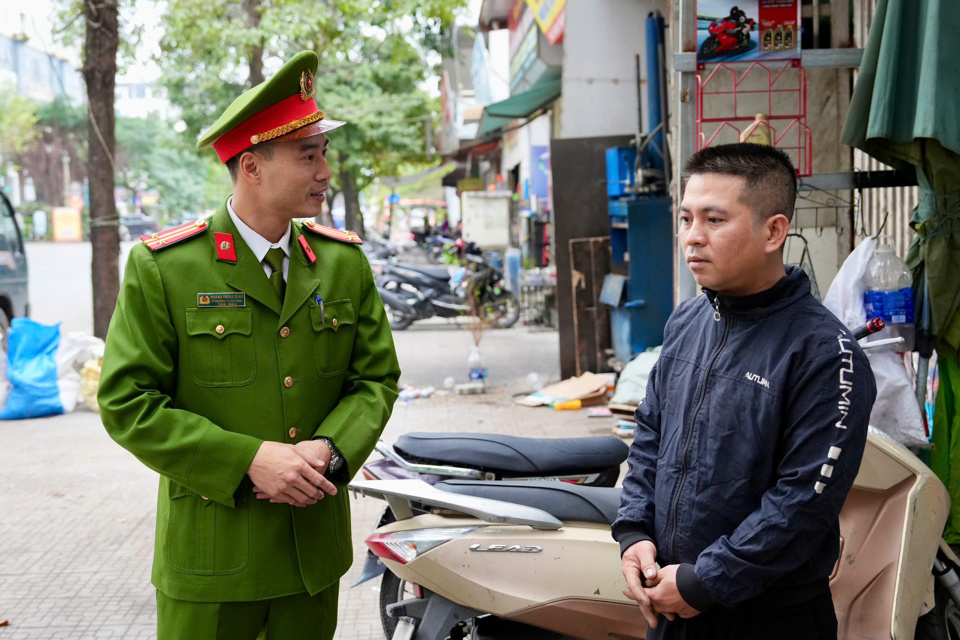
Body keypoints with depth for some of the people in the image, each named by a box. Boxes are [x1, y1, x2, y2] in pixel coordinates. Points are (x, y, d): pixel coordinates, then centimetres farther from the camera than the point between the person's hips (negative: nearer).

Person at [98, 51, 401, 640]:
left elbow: (377, 377, 7)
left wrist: (330, 449, -13)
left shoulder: (345, 261, 5)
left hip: (315, 545, 4)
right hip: (212, 548, -4)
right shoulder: (161, 267, -9)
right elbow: (127, 402, -11)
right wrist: (248, 460, -19)